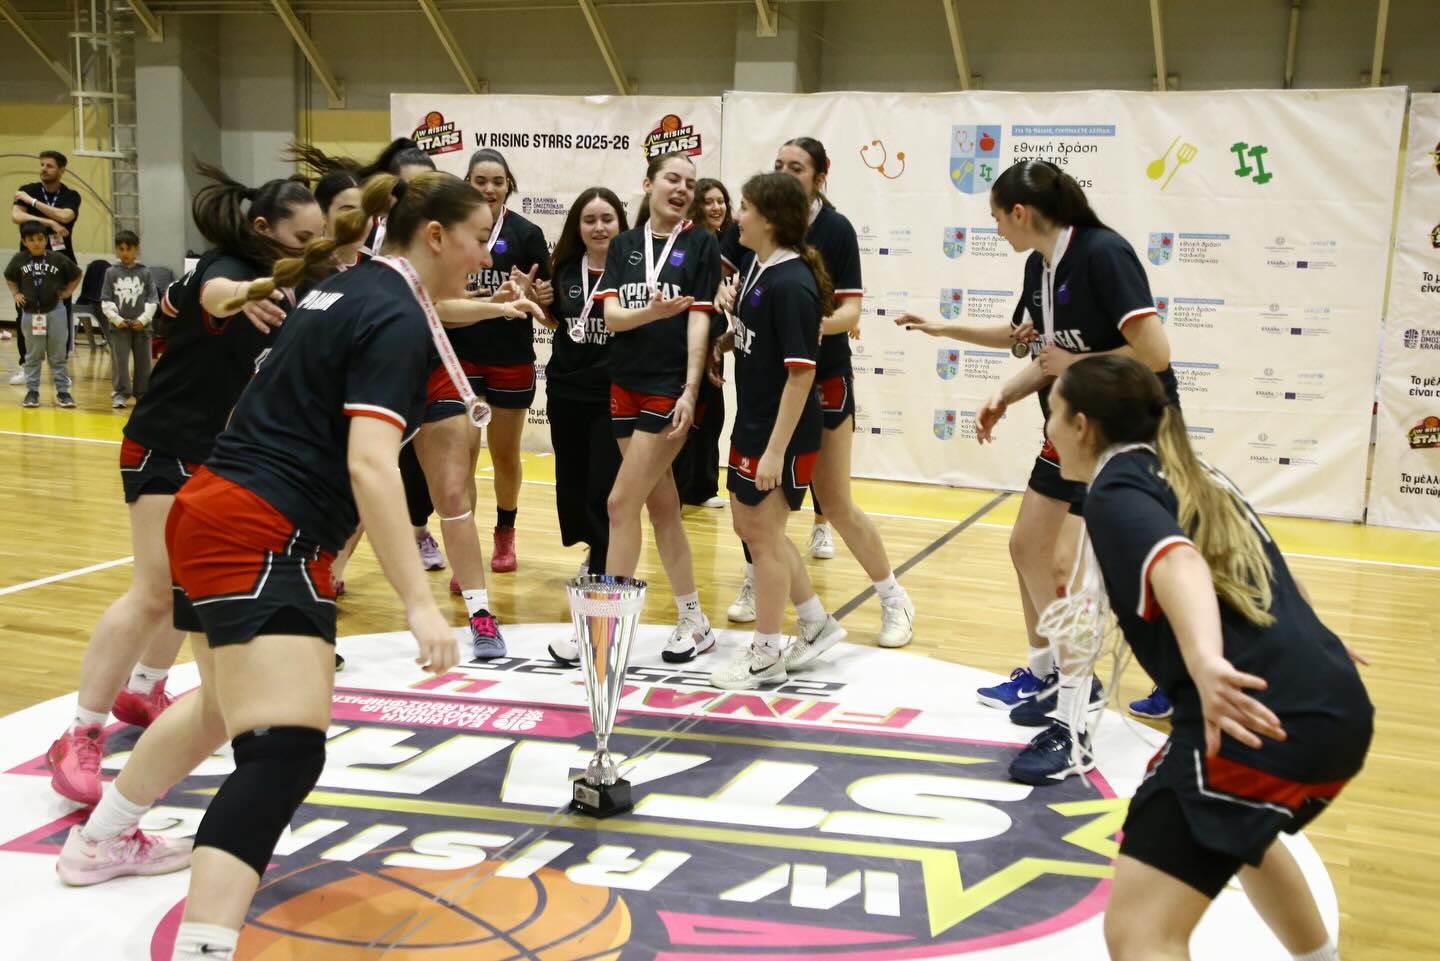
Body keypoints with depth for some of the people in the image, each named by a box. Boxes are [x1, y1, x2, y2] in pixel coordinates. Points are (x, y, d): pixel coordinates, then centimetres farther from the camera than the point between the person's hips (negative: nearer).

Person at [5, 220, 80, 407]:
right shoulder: (19, 260, -2)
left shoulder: (57, 258, -7)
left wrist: (68, 292, -1)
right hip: (30, 313, 1)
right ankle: (32, 391, 18)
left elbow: (76, 275, 7)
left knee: (59, 355, 5)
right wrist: (15, 294, 4)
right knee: (33, 355, 11)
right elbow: (9, 278, 16)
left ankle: (62, 391, 10)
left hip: (55, 311, -1)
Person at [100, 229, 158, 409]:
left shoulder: (144, 272, 2)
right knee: (119, 362, -2)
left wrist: (143, 319, -9)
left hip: (141, 325, 1)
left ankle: (143, 393, 18)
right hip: (118, 326, -1)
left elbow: (152, 300, 1)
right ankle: (119, 394, 5)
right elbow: (106, 301, 1)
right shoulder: (111, 272, 2)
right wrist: (116, 319, -10)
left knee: (143, 362, 8)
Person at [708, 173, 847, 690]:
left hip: (780, 432, -9)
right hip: (751, 423, 9)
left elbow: (801, 372, -25)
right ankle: (817, 623, 34)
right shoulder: (755, 264, 3)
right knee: (750, 526, 19)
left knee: (764, 534, 4)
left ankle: (765, 656, 21)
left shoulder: (790, 285, -23)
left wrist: (776, 450, -24)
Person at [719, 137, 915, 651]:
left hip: (823, 377, -3)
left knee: (835, 502, -1)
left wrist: (814, 322, -34)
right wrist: (723, 291, -17)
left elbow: (850, 310, -14)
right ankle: (754, 581, 32)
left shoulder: (836, 229, -12)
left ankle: (894, 599, 15)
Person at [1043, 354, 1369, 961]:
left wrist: (1205, 660, -42)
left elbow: (1177, 561, -24)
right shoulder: (1197, 478, 23)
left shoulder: (1116, 489, -2)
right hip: (1338, 708, 10)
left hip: (1262, 721, -9)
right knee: (1235, 833, 40)